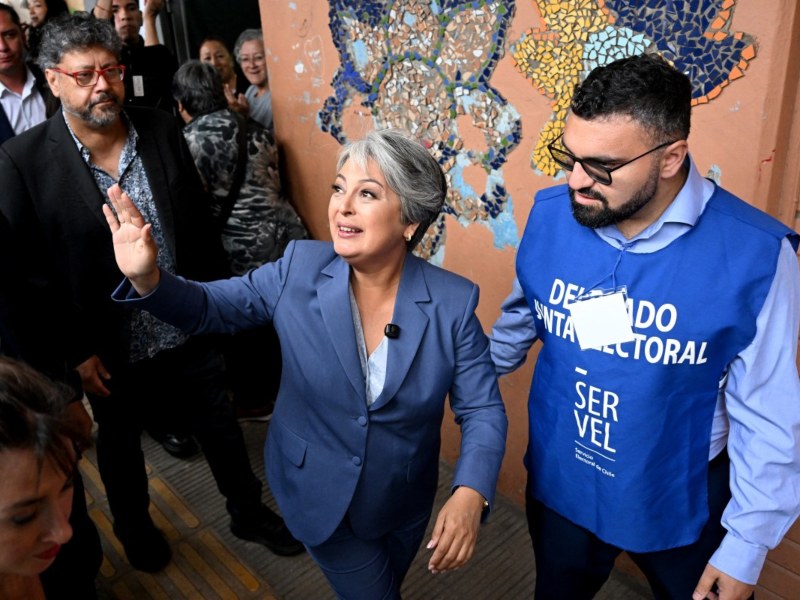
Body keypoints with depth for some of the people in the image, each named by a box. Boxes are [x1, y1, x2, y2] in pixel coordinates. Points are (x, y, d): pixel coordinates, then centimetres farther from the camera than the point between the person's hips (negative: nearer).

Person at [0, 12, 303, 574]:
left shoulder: (163, 130, -6)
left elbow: (201, 224, 3)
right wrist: (74, 352, -10)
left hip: (192, 333, 2)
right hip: (113, 353, -2)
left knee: (222, 429, 18)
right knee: (121, 445, 23)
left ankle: (250, 512, 44)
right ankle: (135, 526, 52)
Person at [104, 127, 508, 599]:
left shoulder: (452, 302, -20)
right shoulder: (300, 269, -17)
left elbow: (483, 409, -16)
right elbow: (211, 308, -7)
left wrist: (470, 494, -31)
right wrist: (148, 279, -27)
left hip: (404, 503, 1)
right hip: (319, 495, -1)